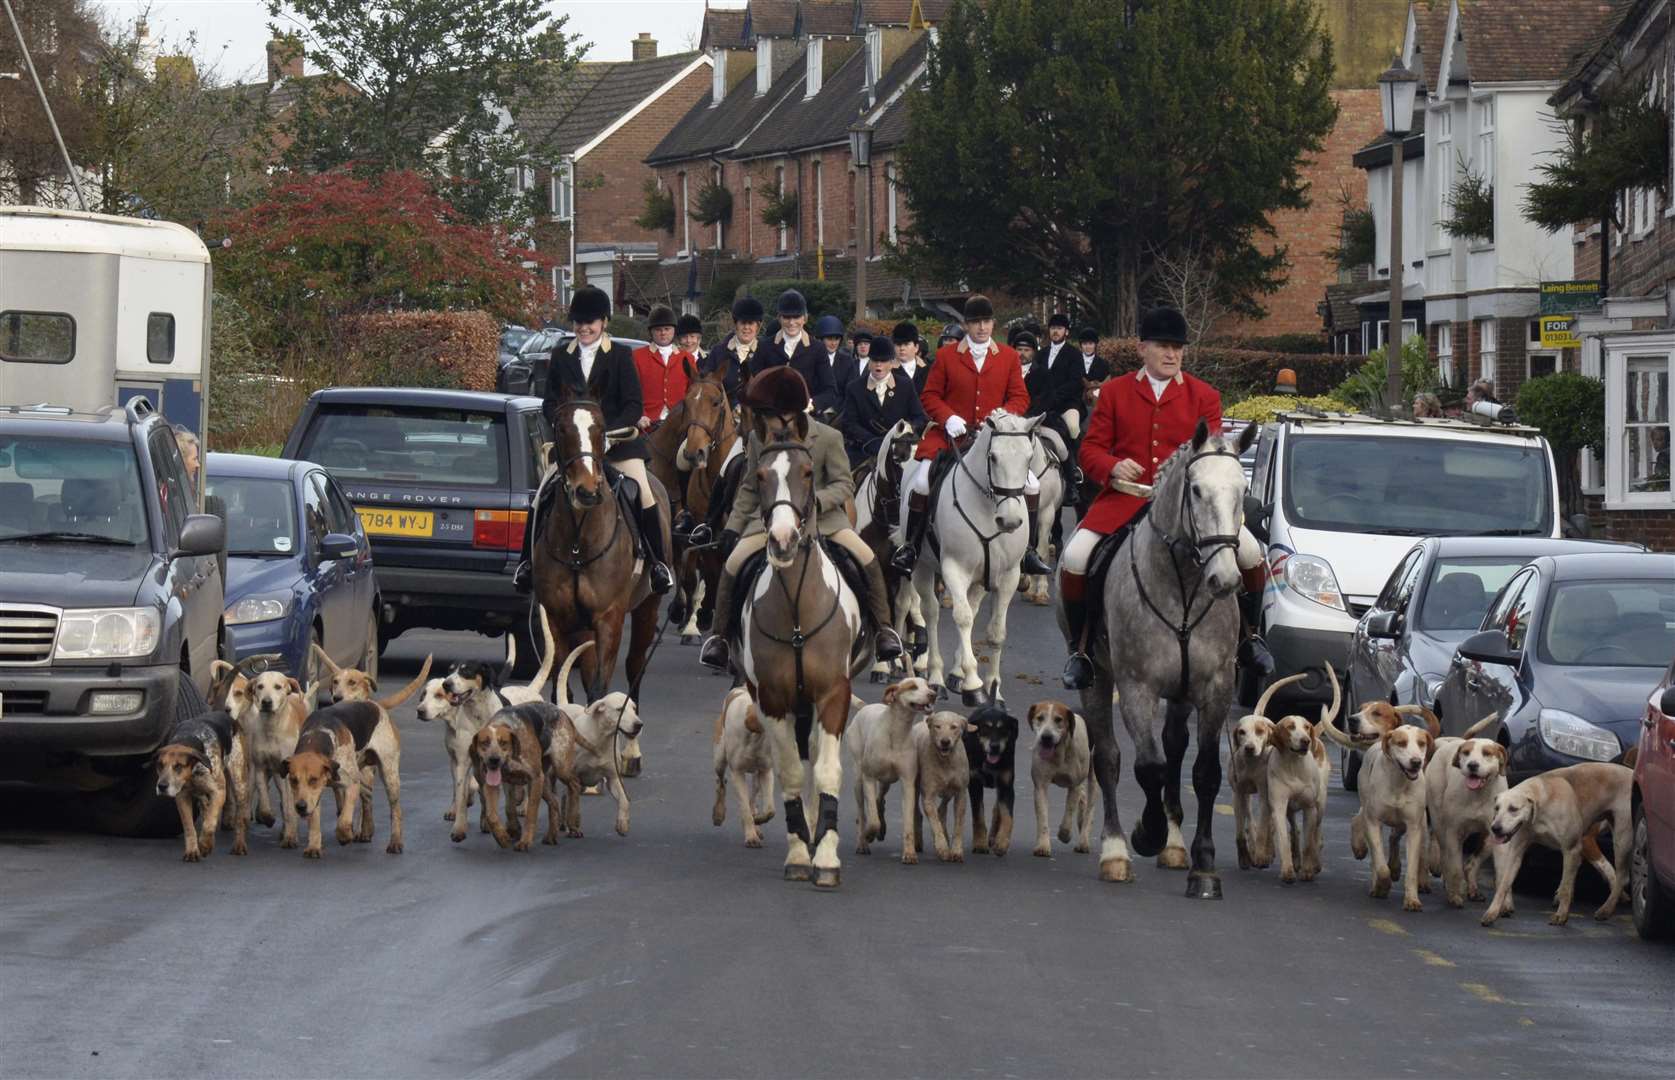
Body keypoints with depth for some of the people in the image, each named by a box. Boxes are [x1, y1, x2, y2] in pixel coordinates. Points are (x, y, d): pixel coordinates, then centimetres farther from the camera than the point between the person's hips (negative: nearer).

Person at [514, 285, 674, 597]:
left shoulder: (621, 356, 0)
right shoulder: (561, 356, 9)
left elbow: (634, 406, -3)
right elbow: (550, 403, 11)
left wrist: (609, 432, -17)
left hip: (616, 440, -2)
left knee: (644, 494, -15)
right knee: (543, 495, -11)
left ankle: (657, 562, -3)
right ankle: (528, 560, 2)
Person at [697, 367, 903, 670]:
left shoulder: (828, 438, -8)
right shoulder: (758, 438, 1)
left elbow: (844, 485, -7)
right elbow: (749, 489, 11)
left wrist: (816, 500, -26)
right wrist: (733, 526, 5)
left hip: (821, 515, -2)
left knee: (866, 557, -20)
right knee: (734, 562, -21)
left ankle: (882, 628, -2)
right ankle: (720, 634, -4)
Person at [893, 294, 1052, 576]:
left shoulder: (1008, 357, 8)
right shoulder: (946, 356, 5)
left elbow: (1020, 397, 8)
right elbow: (930, 395, 6)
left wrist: (1005, 414, -13)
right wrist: (948, 417, -12)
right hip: (951, 435, -1)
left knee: (1032, 485, -10)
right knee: (921, 483, -21)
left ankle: (1028, 552, 4)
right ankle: (910, 546, -6)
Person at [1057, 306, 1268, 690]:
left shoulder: (1204, 396, 8)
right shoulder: (1115, 392, 9)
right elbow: (1091, 448, 7)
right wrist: (1114, 467, -15)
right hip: (1125, 499, 0)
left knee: (1250, 552, -18)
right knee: (1074, 558, -22)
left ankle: (1249, 636, 6)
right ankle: (1080, 647, -3)